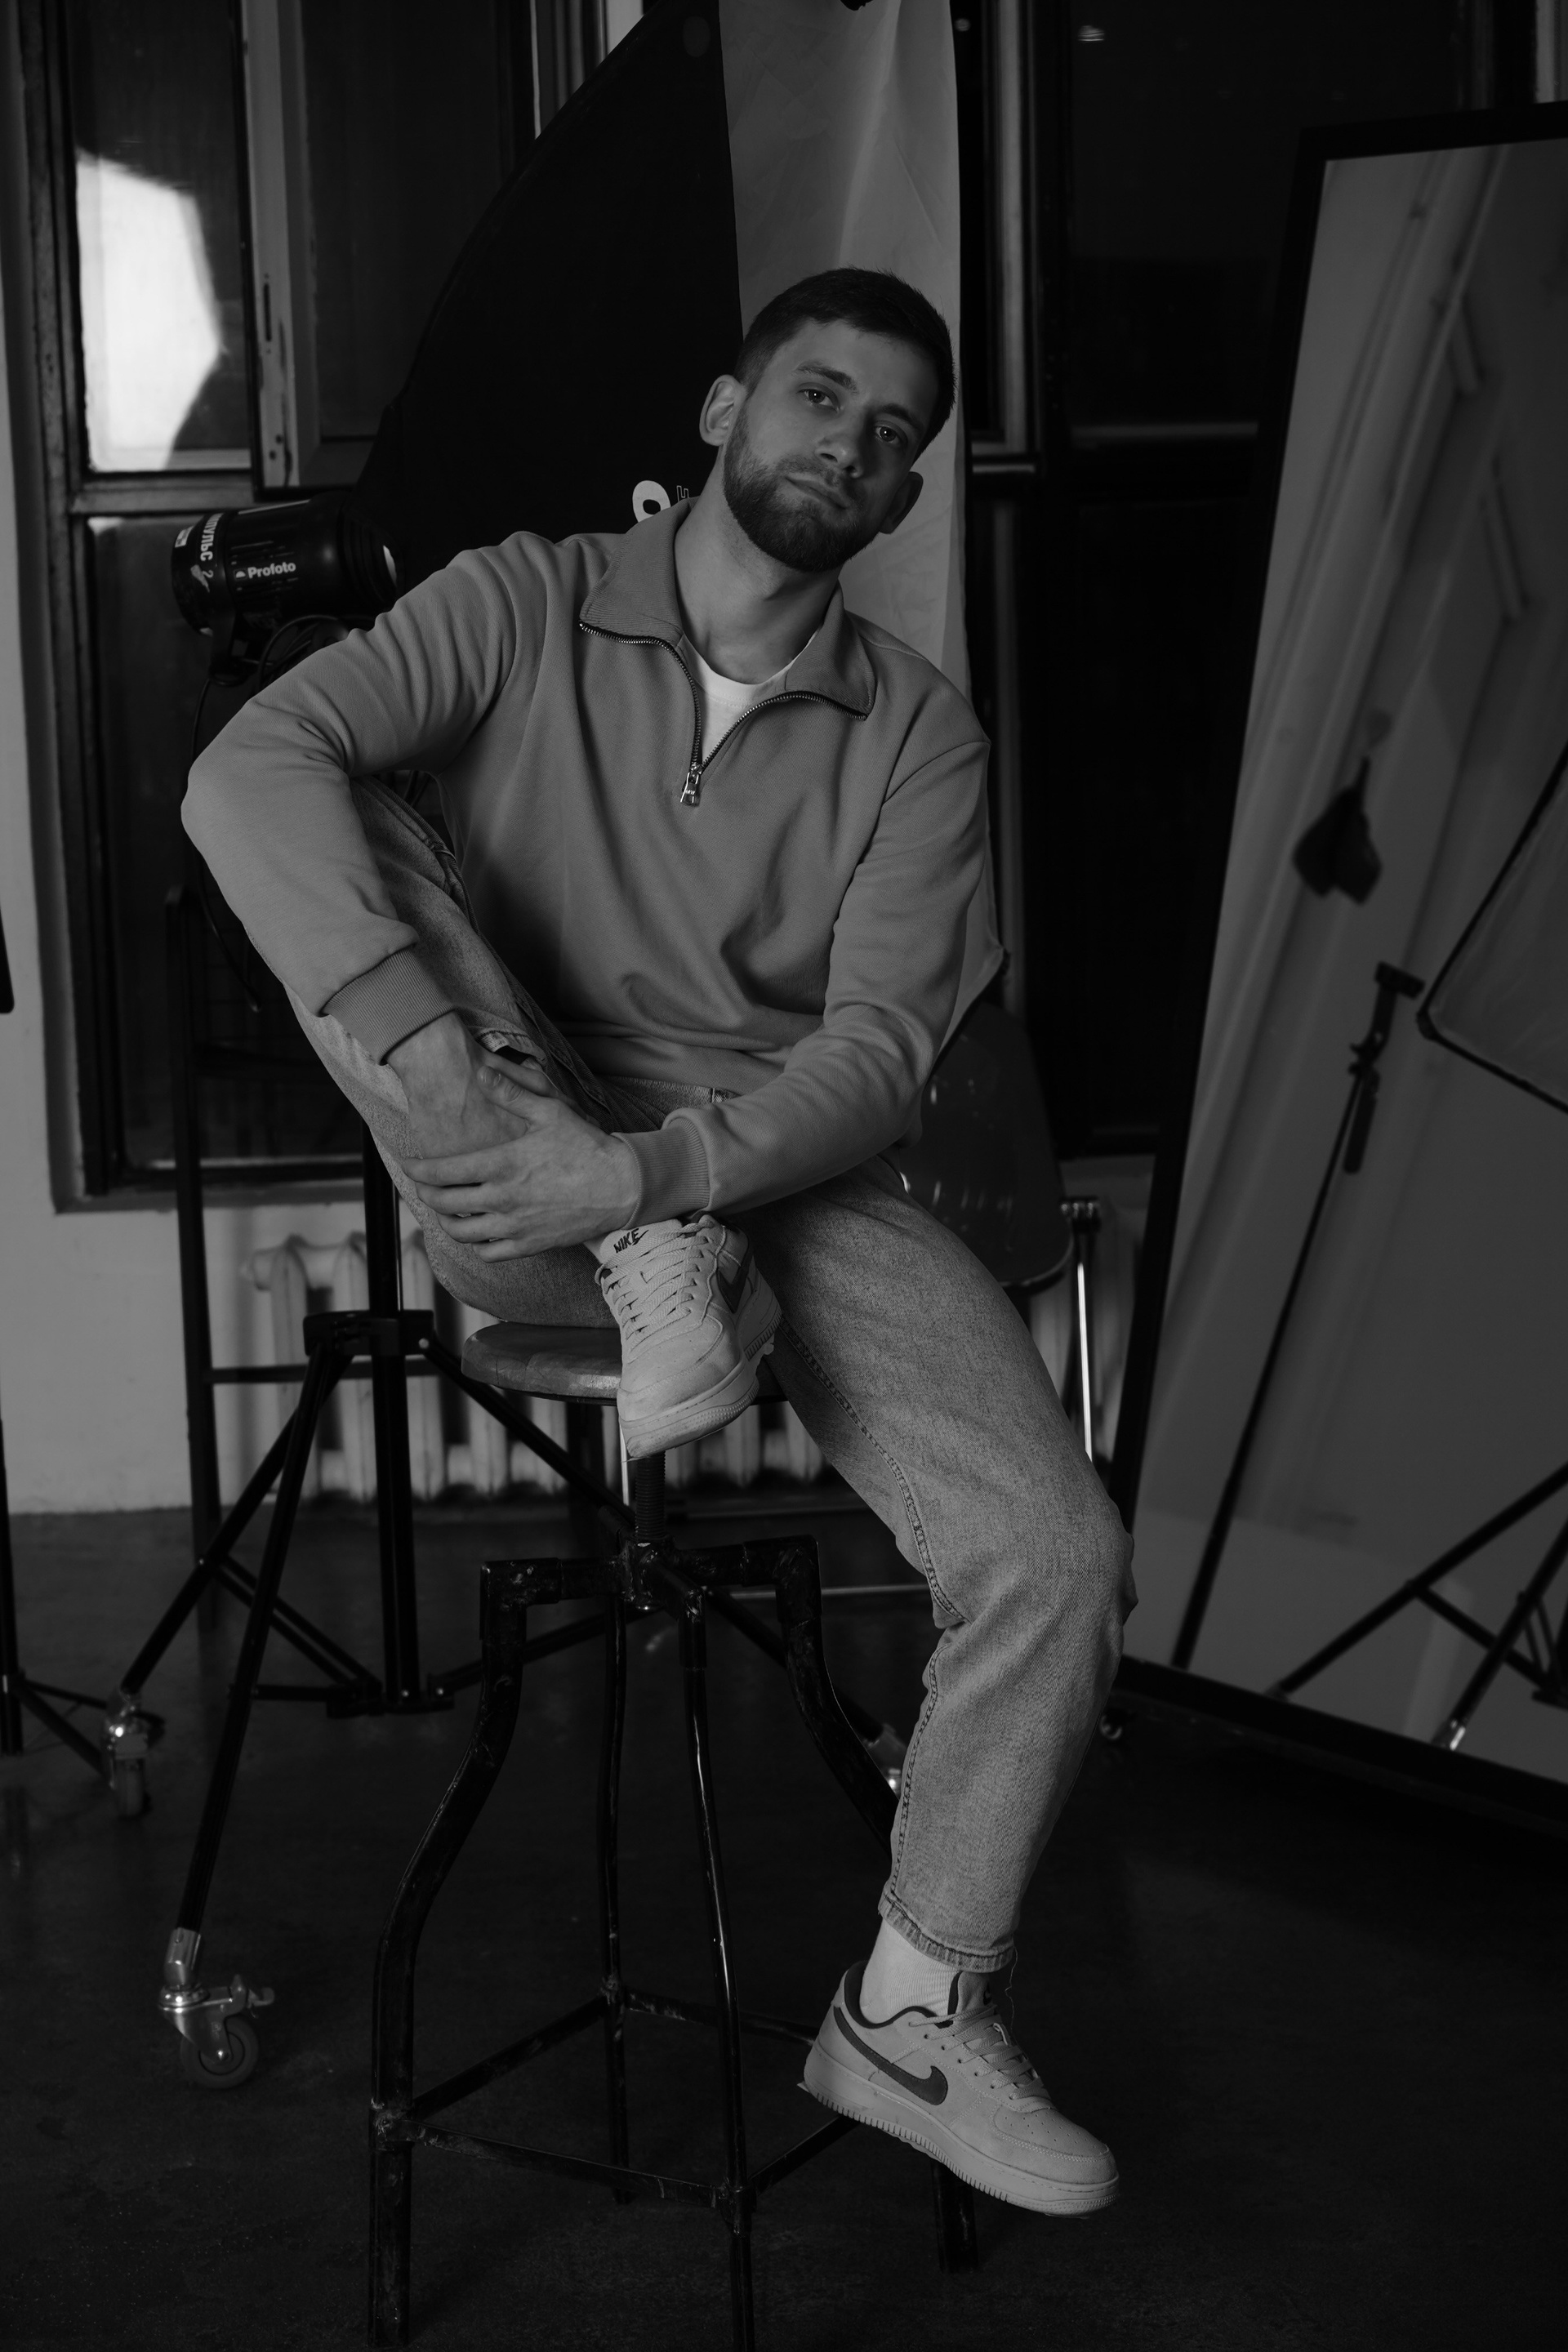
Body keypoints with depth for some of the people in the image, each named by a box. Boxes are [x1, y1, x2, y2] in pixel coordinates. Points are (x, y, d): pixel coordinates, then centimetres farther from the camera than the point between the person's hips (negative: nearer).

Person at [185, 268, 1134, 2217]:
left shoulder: (918, 734, 4)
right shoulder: (525, 607, 0)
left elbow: (879, 1050, -8)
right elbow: (252, 767, -18)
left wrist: (655, 1161, -28)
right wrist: (459, 1081, -32)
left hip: (783, 1180, 1)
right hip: (527, 1191, -1)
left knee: (1058, 1560, -20)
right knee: (352, 844, -24)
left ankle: (913, 2020, 1)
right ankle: (655, 1284, -24)